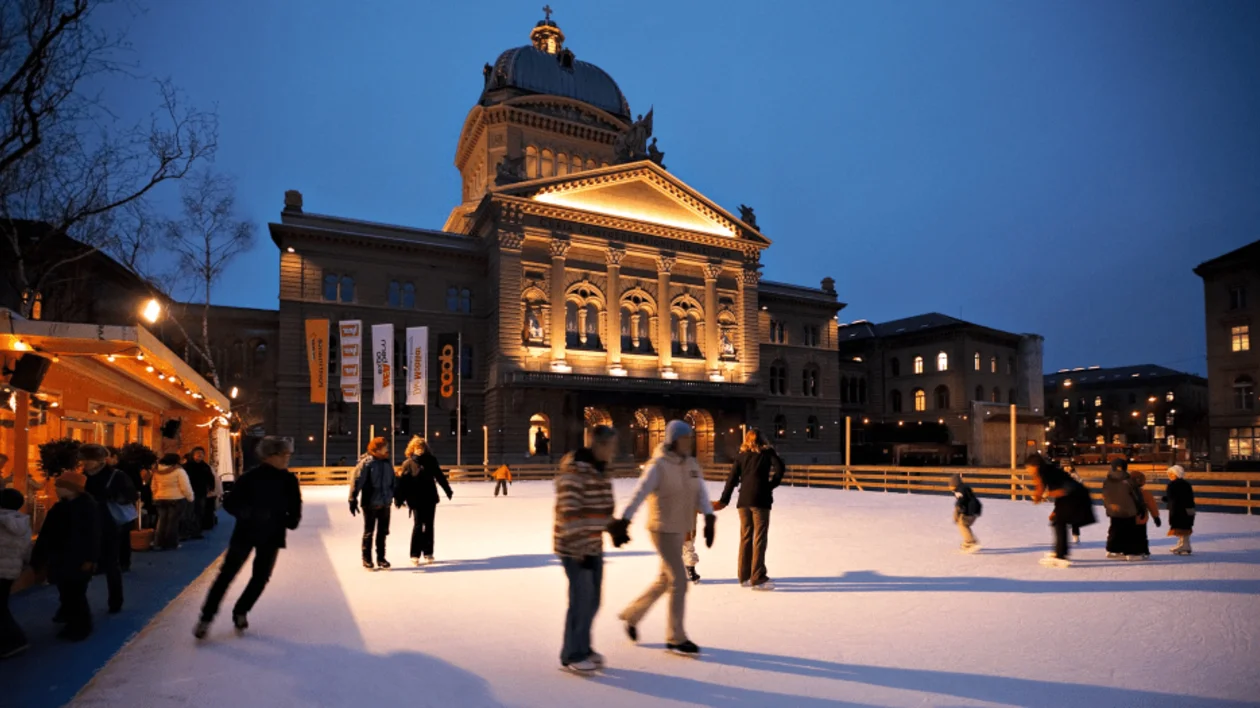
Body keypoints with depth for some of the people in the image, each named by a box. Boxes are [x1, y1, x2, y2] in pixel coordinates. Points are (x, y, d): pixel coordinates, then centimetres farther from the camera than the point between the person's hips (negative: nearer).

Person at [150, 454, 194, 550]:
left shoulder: (156, 472, 7)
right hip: (176, 499, -5)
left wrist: (156, 496, 26)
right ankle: (171, 544, 5)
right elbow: (185, 486, -14)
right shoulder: (179, 470, -13)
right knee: (173, 521, 1)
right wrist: (190, 497, -2)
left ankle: (159, 543, 14)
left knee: (162, 521, 13)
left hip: (160, 499, 6)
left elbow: (153, 487, 14)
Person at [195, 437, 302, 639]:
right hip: (246, 532, -2)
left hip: (272, 535, 2)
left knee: (261, 577, 6)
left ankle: (240, 612, 17)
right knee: (227, 573, 4)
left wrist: (291, 520, -6)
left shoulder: (289, 480, -3)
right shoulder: (251, 477, -9)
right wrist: (250, 513, -11)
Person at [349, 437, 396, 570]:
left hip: (385, 504, 6)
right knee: (369, 532, 6)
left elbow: (392, 481, 16)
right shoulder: (366, 463, -14)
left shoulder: (387, 463, 7)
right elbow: (357, 481, -16)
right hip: (370, 503, -6)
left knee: (383, 532, 13)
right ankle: (367, 559, 19)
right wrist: (353, 499, -18)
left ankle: (381, 558, 25)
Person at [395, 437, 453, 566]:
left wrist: (448, 490, 12)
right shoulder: (408, 464, -4)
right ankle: (415, 555, 6)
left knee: (429, 526, 10)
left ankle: (428, 552, 20)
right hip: (416, 500, -3)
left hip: (430, 498, 3)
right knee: (418, 526, -2)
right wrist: (399, 499, -13)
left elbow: (439, 476, 9)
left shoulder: (431, 461, 2)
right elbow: (403, 482, -8)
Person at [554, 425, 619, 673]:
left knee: (592, 599, 15)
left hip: (594, 544, 9)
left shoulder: (600, 469, 8)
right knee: (582, 598, -2)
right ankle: (571, 655, 15)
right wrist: (581, 549, -22)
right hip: (574, 546, -9)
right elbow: (569, 512, -24)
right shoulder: (574, 469, -21)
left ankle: (583, 648, 31)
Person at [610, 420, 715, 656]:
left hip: (680, 530, 8)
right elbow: (639, 494, -27)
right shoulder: (658, 465, -18)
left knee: (665, 580, 19)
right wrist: (624, 521, -36)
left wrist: (709, 519, -19)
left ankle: (632, 614, 38)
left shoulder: (691, 464, 3)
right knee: (679, 582, -4)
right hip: (662, 530, -8)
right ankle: (676, 638, 13)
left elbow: (701, 493, -4)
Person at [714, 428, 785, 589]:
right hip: (760, 500, -4)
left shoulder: (741, 455, 13)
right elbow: (779, 468, -9)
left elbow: (732, 478, 8)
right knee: (759, 538, -2)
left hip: (743, 500, 4)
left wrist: (724, 500, 9)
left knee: (745, 537, 11)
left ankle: (744, 576, 17)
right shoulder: (767, 452, 6)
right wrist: (771, 485, 3)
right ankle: (757, 579, -3)